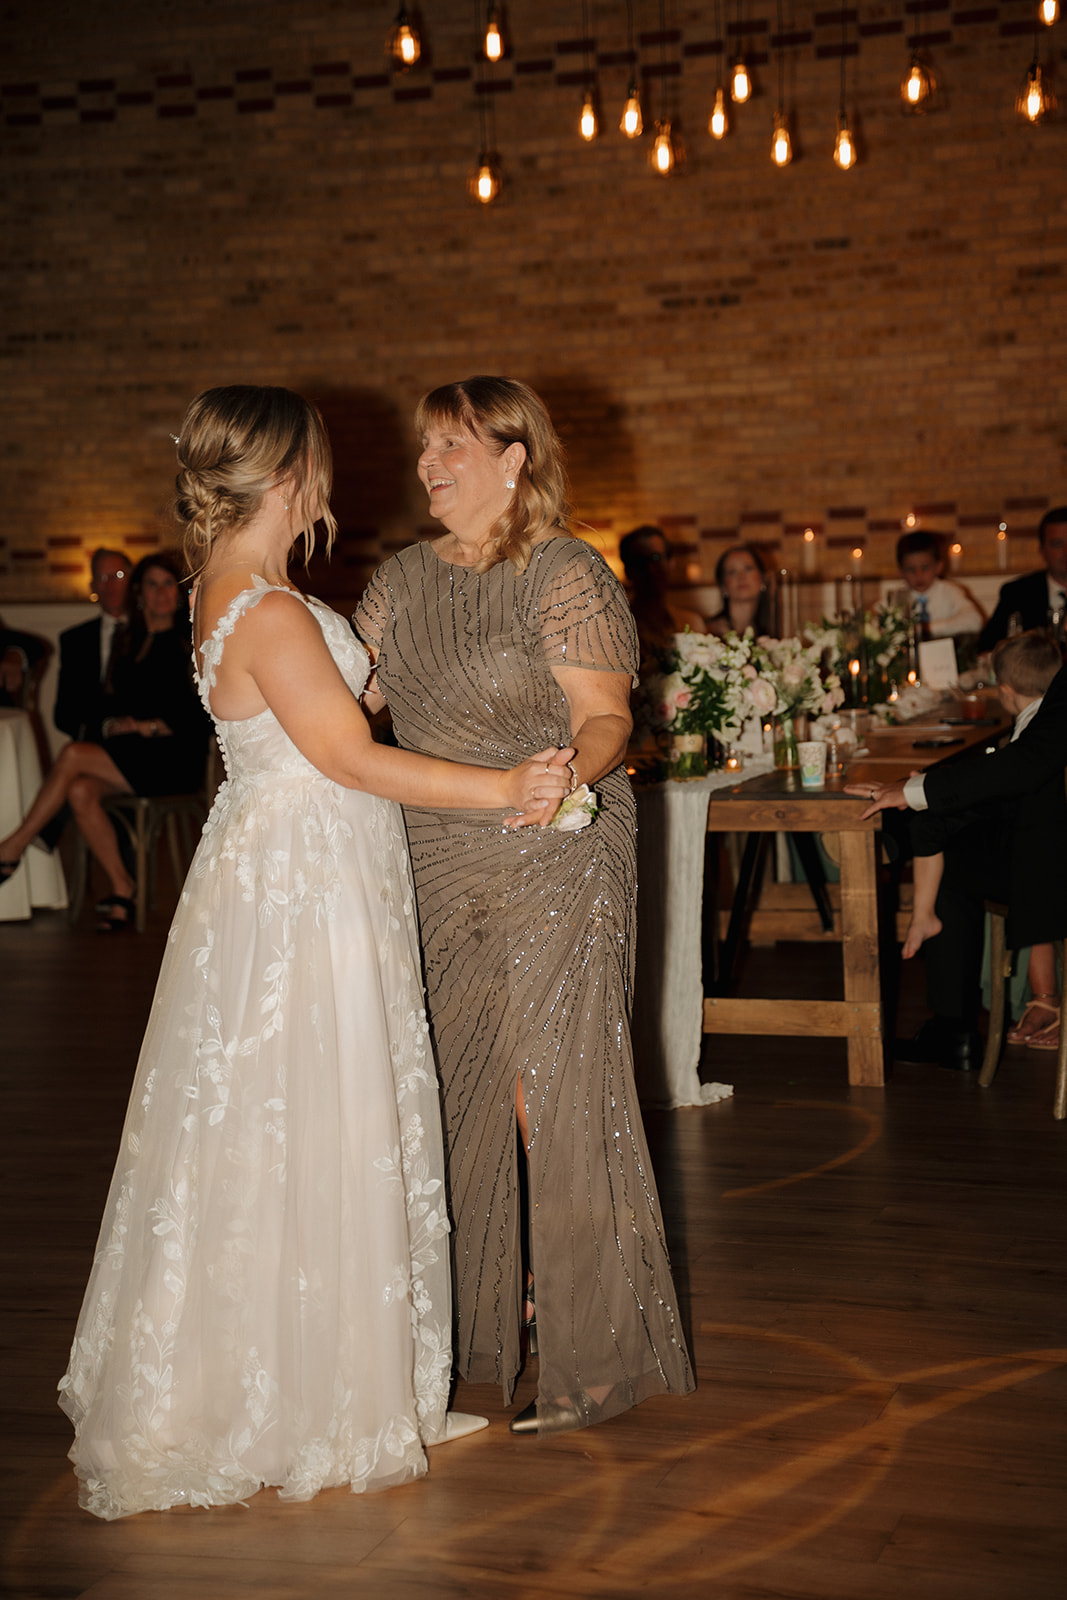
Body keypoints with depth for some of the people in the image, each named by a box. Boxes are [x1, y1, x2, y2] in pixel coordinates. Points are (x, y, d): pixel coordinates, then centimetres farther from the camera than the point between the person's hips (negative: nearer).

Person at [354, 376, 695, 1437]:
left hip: (555, 863, -6)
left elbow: (604, 719, -15)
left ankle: (591, 1355, 6)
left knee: (551, 1095, -5)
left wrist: (567, 771, -34)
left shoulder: (566, 573, -9)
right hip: (438, 868, 6)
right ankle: (481, 1321, 25)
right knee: (459, 1091, 10)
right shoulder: (405, 579, 11)